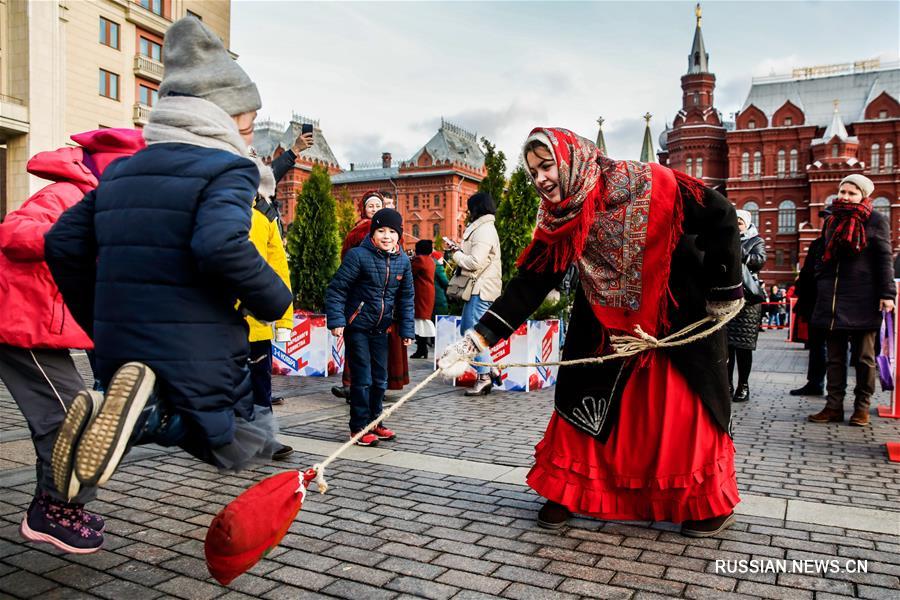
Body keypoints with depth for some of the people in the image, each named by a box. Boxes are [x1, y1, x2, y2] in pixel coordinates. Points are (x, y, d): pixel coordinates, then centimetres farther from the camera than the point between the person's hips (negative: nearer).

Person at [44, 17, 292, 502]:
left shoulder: (121, 171, 13)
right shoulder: (228, 168, -10)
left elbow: (62, 245, 13)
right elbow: (221, 245, -29)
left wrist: (100, 323, 21)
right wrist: (275, 301, -13)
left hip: (118, 352, 7)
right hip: (198, 359, -6)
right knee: (248, 445, 18)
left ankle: (141, 413, -5)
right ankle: (148, 417, -13)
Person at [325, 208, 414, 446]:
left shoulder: (402, 261, 2)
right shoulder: (358, 255, -14)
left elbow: (406, 297, 9)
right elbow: (336, 290, -12)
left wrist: (407, 329, 6)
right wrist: (336, 321, -19)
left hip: (380, 329, 6)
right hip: (357, 326, -5)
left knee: (380, 379, 12)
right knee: (362, 379, -3)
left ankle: (374, 423, 28)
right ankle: (359, 427, 10)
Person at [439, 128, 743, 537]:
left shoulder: (649, 185, -22)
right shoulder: (559, 222, -10)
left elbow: (720, 216, -13)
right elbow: (528, 286, -13)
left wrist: (726, 290, -10)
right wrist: (475, 340, -22)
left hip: (681, 320, -3)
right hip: (609, 327, 4)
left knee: (689, 409, 2)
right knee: (582, 402, 1)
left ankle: (712, 504, 23)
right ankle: (564, 492, 19)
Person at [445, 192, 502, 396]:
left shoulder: (484, 231, -13)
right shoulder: (481, 228, 20)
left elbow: (475, 262, -21)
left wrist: (455, 254, -7)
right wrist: (459, 249, 6)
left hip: (481, 289, -11)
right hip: (477, 288, 11)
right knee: (467, 328, 15)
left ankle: (484, 377, -4)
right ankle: (487, 370, 20)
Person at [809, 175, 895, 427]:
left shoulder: (875, 221, 0)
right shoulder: (831, 221, 14)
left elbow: (885, 260, -5)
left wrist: (887, 294, -12)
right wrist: (820, 284, 16)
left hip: (862, 300, -5)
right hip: (832, 299, 5)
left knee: (864, 356, 4)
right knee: (835, 356, 6)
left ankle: (862, 407, 12)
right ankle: (834, 406, 10)